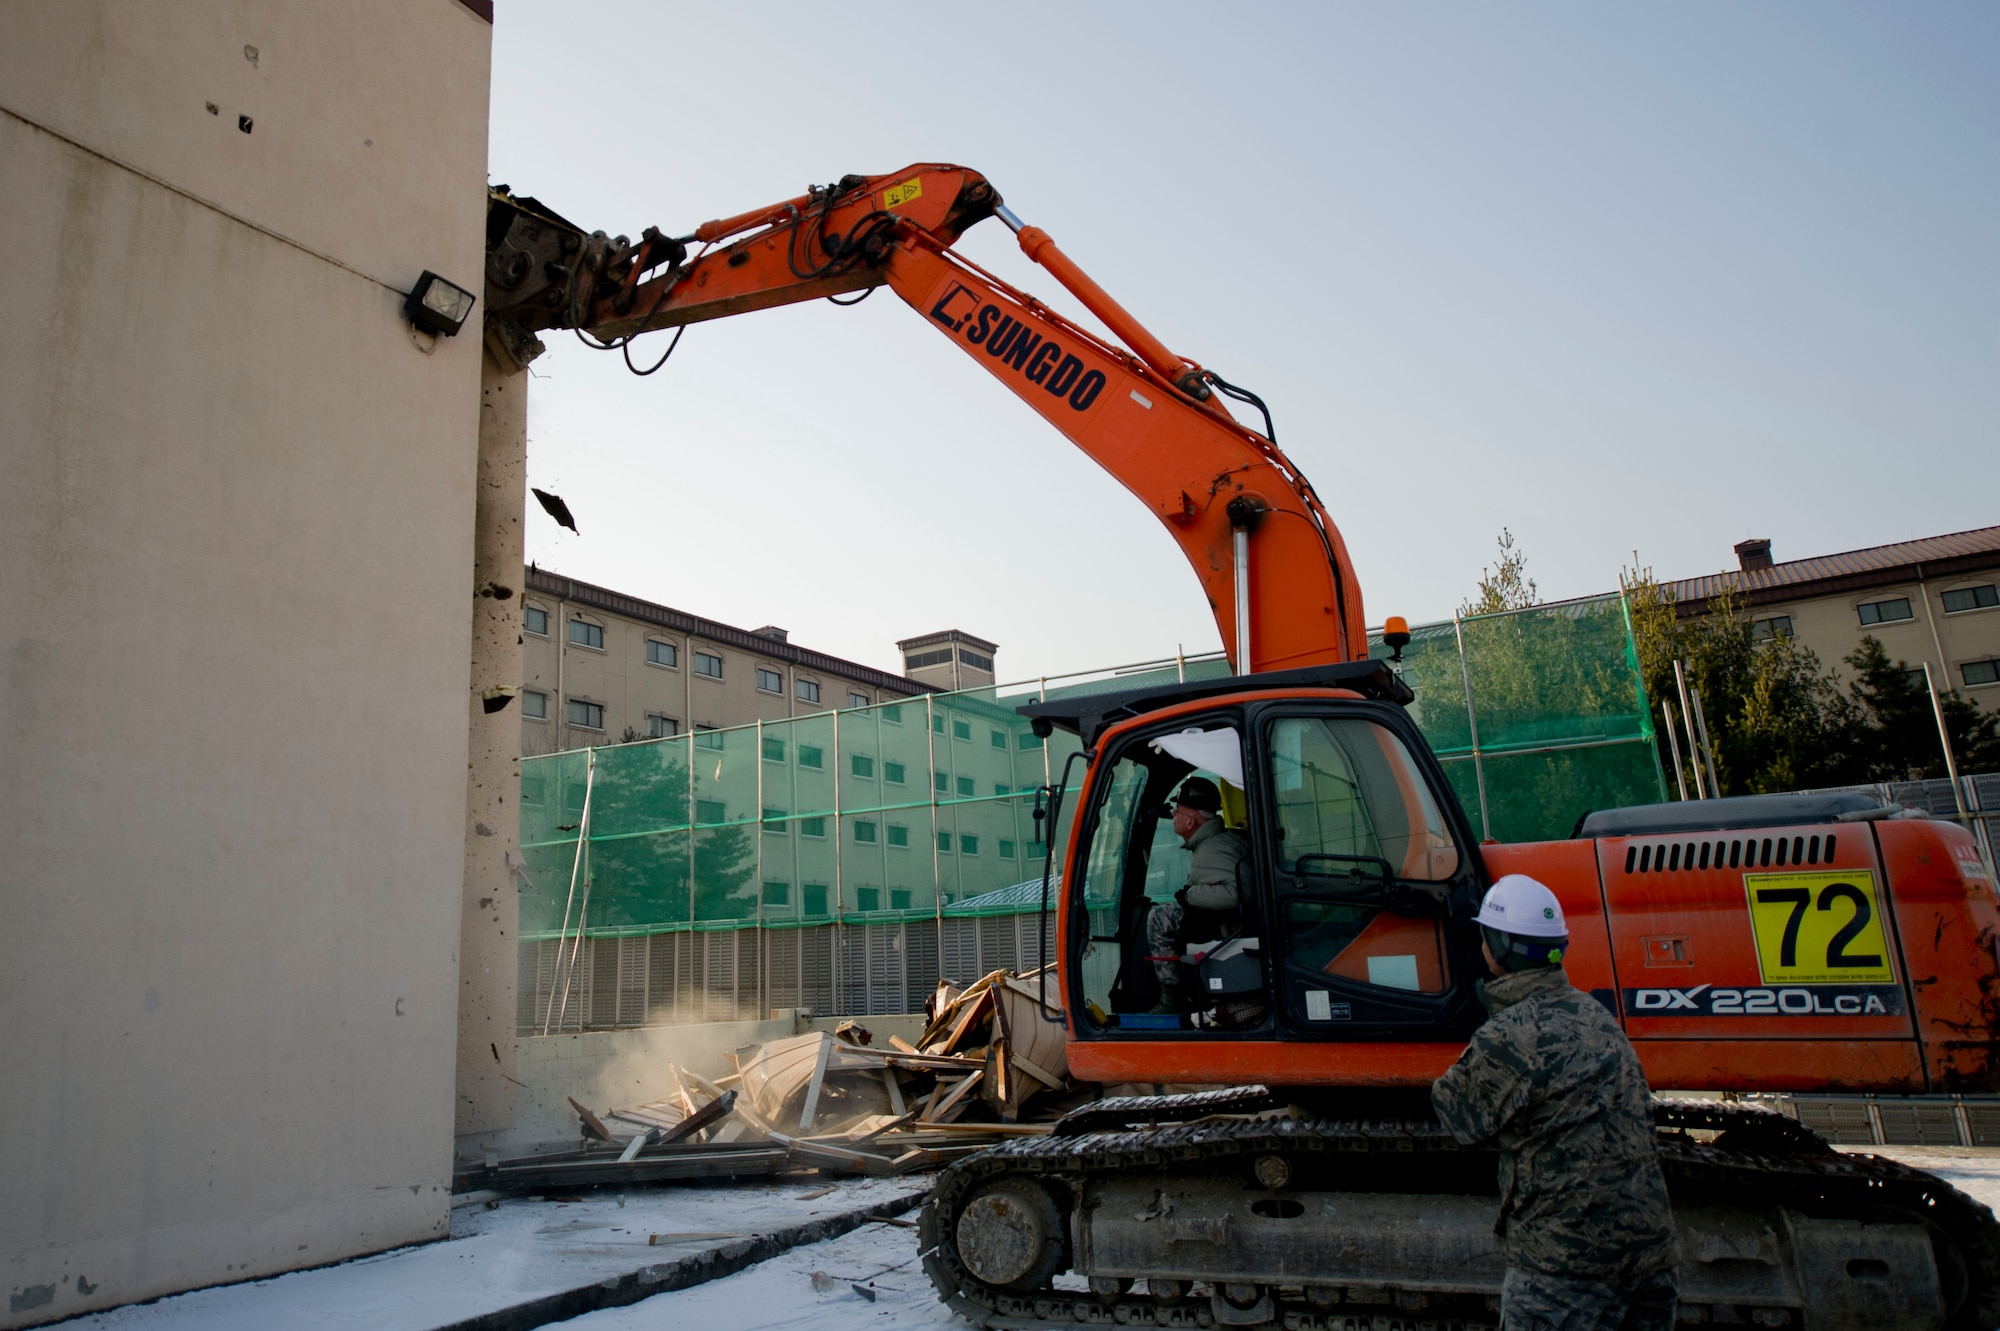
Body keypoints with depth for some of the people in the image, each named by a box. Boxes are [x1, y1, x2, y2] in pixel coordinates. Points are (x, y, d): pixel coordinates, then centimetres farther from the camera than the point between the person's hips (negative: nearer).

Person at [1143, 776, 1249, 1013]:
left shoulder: (1210, 853, -22)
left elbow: (1234, 894, -36)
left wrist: (1189, 894, -21)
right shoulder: (1228, 837, 10)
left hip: (1237, 927, -11)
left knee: (1159, 918, -16)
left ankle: (1172, 1001, -10)